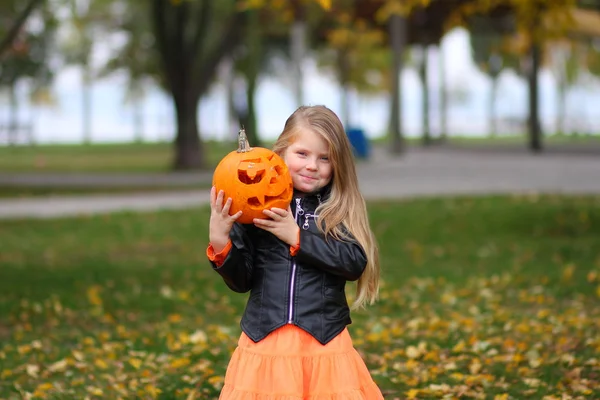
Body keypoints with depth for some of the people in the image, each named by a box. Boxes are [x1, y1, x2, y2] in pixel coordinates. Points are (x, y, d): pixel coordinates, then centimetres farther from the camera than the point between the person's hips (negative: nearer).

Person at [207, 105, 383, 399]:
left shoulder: (339, 209, 3)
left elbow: (355, 262, -12)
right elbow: (241, 281, 2)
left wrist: (296, 236, -16)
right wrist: (219, 243, -15)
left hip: (324, 345, 0)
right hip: (263, 345, 0)